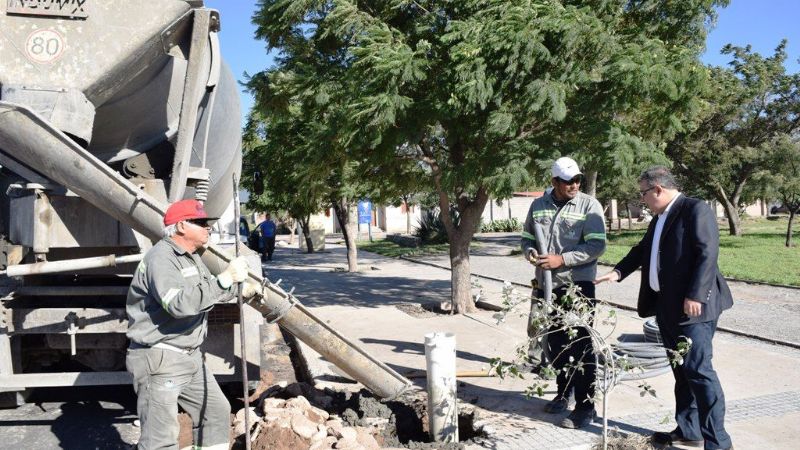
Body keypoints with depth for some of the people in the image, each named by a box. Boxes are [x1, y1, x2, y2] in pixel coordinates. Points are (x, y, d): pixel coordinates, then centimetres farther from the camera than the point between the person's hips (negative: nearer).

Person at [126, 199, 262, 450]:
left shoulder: (191, 258, 15)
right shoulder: (160, 258, -18)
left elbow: (208, 293, 31)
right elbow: (179, 303, -34)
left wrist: (244, 289, 21)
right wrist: (226, 278, -33)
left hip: (190, 356, 10)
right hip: (159, 360, -10)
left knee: (217, 411, 19)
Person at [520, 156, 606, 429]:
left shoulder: (589, 206, -7)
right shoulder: (538, 206, 7)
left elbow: (596, 245, -13)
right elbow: (527, 237, 17)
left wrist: (562, 259, -20)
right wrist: (530, 253, -5)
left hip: (578, 284, -5)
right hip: (546, 284, 5)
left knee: (580, 346, -3)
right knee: (555, 342, 16)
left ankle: (585, 407, 7)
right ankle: (564, 393, 34)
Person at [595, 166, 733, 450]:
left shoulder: (695, 210, -11)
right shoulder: (659, 218, 16)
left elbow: (708, 253, -18)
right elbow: (642, 249, 24)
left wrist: (695, 296, -22)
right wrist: (619, 272, 10)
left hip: (692, 306, -9)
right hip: (667, 306, 9)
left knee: (698, 369, -7)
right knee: (682, 371, 15)